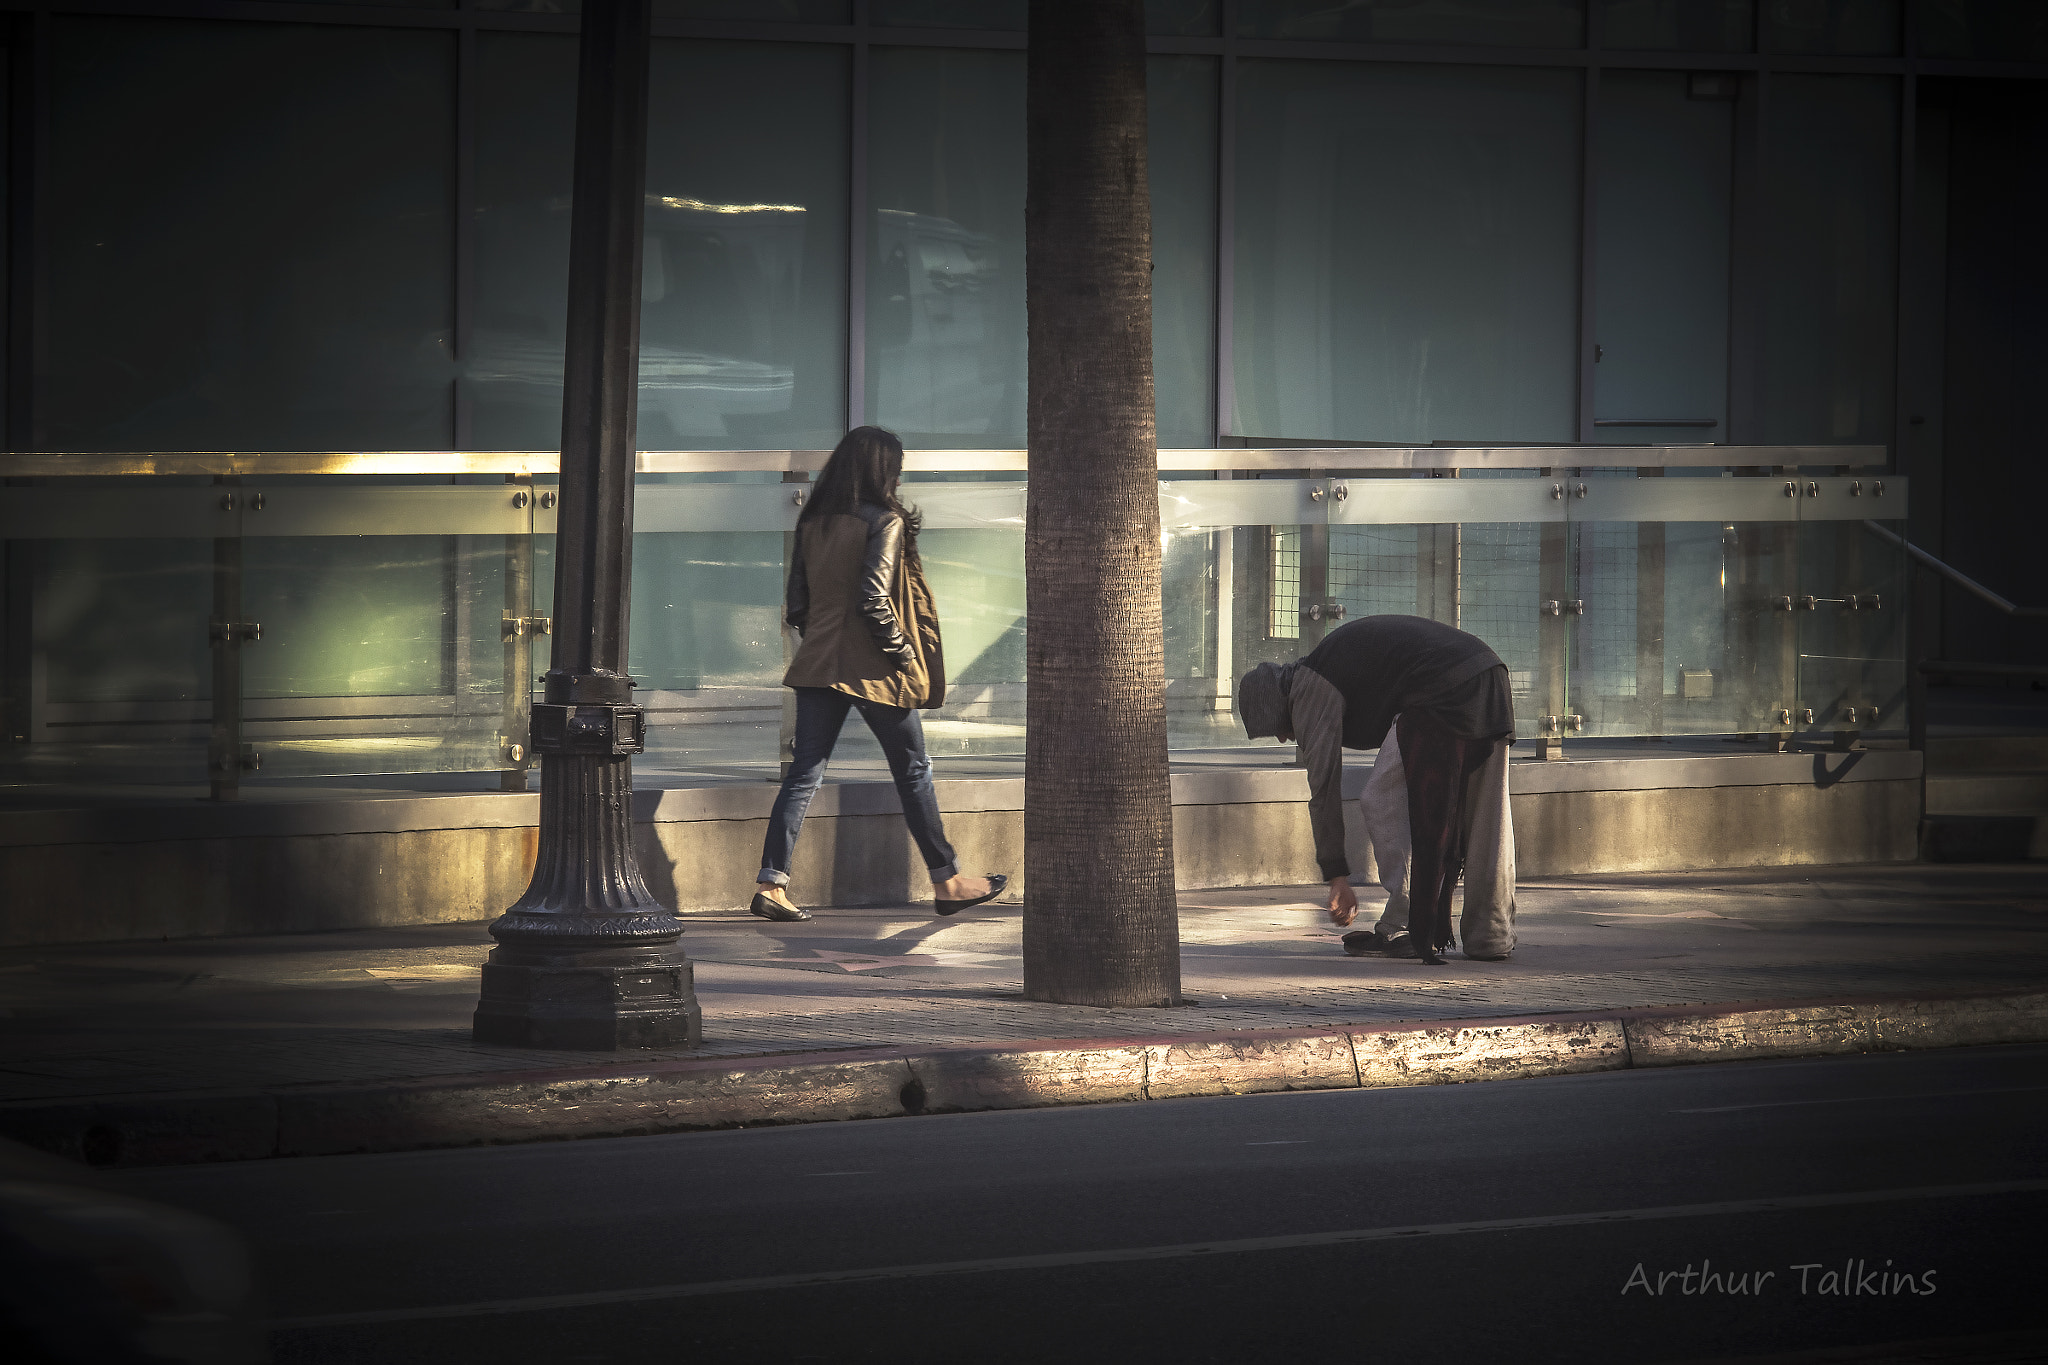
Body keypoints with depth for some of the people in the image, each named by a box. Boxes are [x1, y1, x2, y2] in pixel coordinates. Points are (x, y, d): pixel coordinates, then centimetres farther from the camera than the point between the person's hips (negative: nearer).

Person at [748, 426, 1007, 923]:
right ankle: (947, 882, 16)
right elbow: (874, 599, -20)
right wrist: (903, 654, -10)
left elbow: (795, 603, 8)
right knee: (913, 772, 7)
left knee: (805, 773, 4)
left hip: (819, 665, 5)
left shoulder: (813, 523, 7)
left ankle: (770, 884, -5)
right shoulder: (885, 521, -12)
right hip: (874, 670, -5)